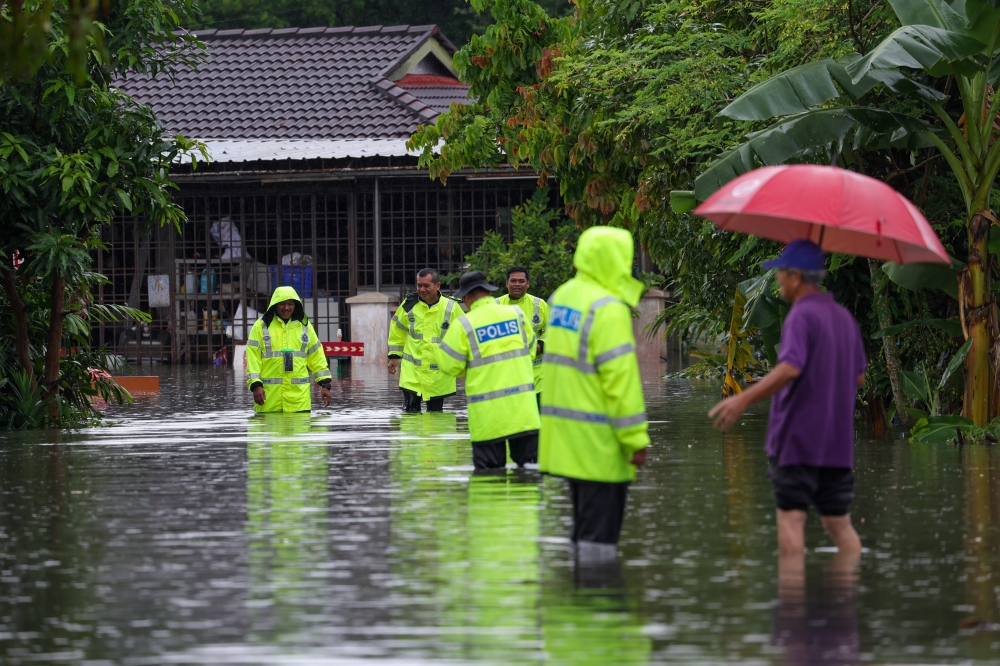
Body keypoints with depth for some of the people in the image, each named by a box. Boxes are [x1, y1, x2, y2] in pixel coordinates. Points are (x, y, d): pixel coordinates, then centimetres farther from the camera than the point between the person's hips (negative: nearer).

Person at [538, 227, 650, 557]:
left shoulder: (562, 296, 12)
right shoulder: (608, 309, -16)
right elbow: (620, 376, -19)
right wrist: (635, 438, -15)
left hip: (565, 434, 9)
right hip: (598, 441, -9)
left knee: (584, 525, 18)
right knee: (599, 530, -6)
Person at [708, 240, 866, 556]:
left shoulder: (802, 316, -13)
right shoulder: (844, 318, 12)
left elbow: (790, 368, -27)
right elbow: (858, 376, 19)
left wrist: (744, 399, -31)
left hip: (797, 438, -7)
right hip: (838, 442, 7)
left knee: (791, 518, -5)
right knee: (839, 523, 12)